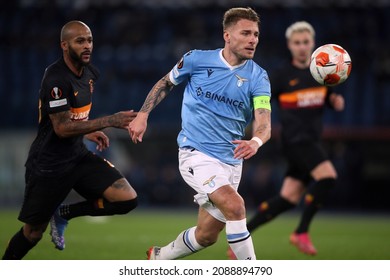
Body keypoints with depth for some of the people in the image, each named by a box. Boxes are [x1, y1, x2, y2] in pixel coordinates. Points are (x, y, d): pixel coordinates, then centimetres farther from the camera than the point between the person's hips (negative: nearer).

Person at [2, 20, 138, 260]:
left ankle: (63, 214, 9)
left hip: (78, 156, 7)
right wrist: (109, 121, -28)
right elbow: (62, 128, -26)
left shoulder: (89, 72, 4)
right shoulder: (56, 79, -22)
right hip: (49, 165, -7)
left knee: (127, 200, -10)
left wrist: (88, 132, 6)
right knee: (34, 232, 2)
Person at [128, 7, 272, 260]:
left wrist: (256, 142, -36)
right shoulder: (197, 59, -5)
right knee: (234, 204, -28)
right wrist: (143, 115, 5)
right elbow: (166, 83, 14)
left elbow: (264, 124, -14)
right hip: (196, 152, -4)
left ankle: (159, 258, 37)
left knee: (207, 235, 10)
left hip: (231, 160, 4)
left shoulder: (258, 77, -3)